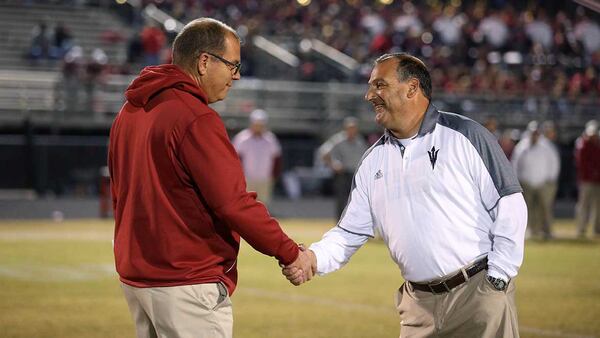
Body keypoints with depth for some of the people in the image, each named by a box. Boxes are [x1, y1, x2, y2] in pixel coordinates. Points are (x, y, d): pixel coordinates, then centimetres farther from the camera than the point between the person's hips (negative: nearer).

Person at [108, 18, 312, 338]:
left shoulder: (129, 113, 11)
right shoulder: (196, 119, -18)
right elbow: (233, 202, -21)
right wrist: (289, 253, -12)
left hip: (134, 275, 9)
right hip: (186, 284, -9)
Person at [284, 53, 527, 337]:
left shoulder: (465, 135, -4)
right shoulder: (373, 161, 12)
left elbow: (509, 206, -6)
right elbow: (350, 232, 13)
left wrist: (498, 278, -10)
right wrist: (314, 258, -6)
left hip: (479, 295, -5)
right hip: (419, 305, 5)